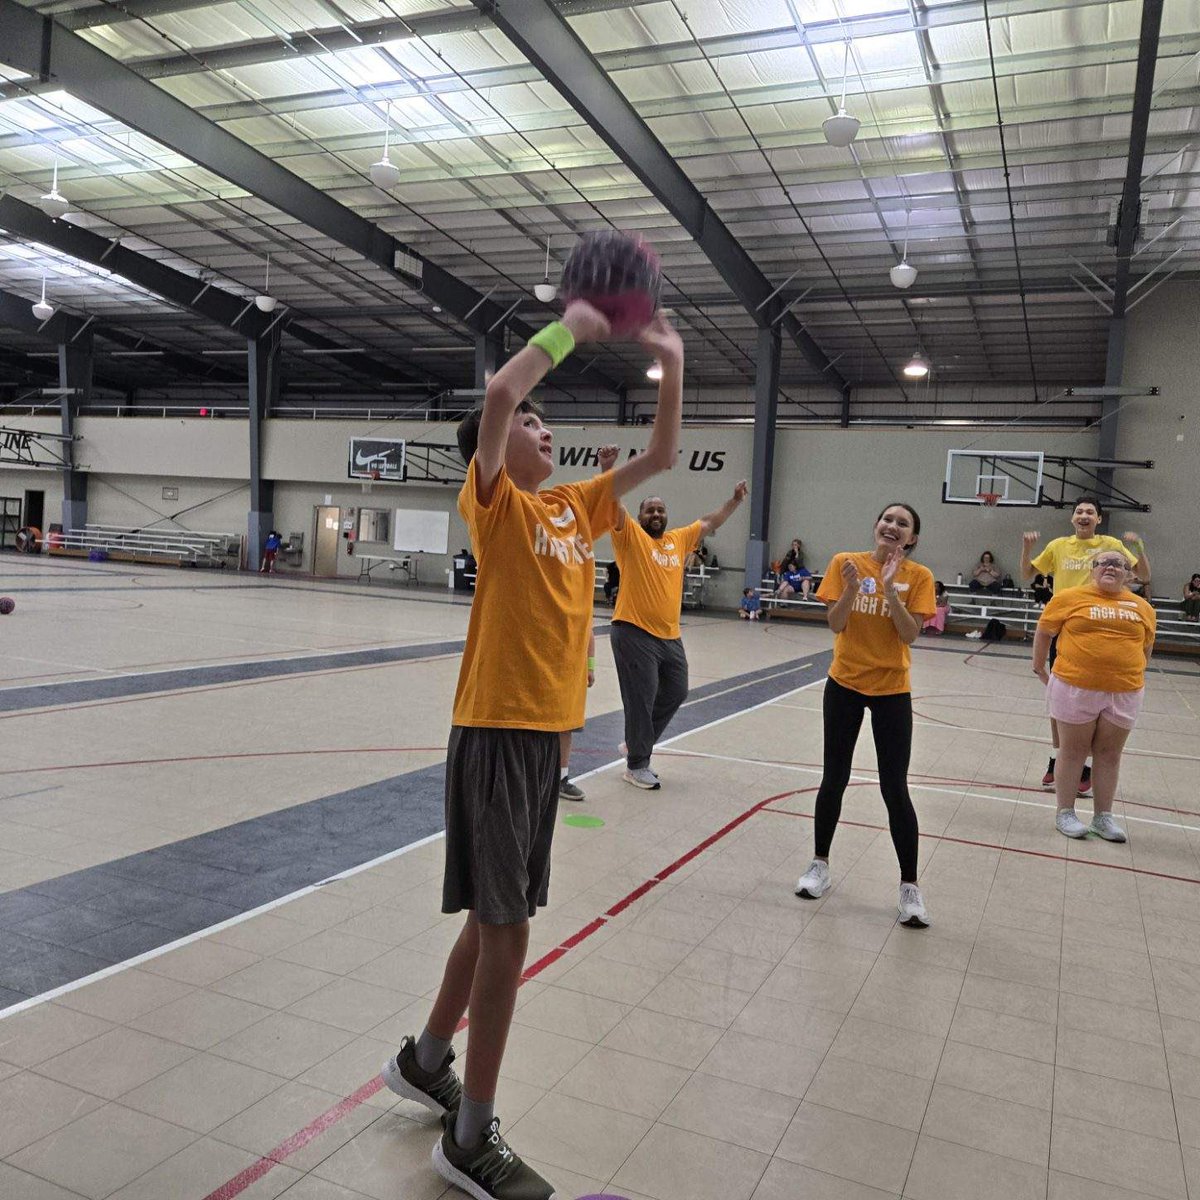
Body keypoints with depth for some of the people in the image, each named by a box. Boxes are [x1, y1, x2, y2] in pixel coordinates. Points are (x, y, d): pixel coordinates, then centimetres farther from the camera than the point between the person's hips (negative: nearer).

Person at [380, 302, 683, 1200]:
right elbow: (499, 394, -24)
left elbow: (662, 456, 17)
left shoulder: (577, 507, 12)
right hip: (496, 733, -7)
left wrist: (672, 365, 9)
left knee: (496, 919, 18)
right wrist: (567, 329, -12)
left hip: (549, 733, 8)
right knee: (507, 930, -3)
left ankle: (426, 1060, 40)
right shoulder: (495, 503, -7)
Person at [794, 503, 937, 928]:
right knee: (834, 779, 10)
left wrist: (890, 589, -24)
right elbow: (835, 624, -9)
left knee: (895, 789, -2)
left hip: (892, 690, -1)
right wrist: (852, 586, -25)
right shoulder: (845, 563, -4)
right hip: (844, 684, 1)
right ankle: (820, 864, 28)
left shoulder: (918, 575, -6)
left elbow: (910, 634, -14)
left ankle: (909, 885, 12)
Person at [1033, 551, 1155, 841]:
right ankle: (1065, 813, 18)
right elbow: (1043, 632, 5)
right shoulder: (1069, 597, -3)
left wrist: (1134, 675, 16)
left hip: (1124, 693, 3)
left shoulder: (1142, 607, 5)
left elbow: (1146, 647, 17)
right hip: (1075, 688, -3)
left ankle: (1103, 817, 22)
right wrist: (1039, 668, 9)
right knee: (1073, 750, 7)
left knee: (1109, 753, 11)